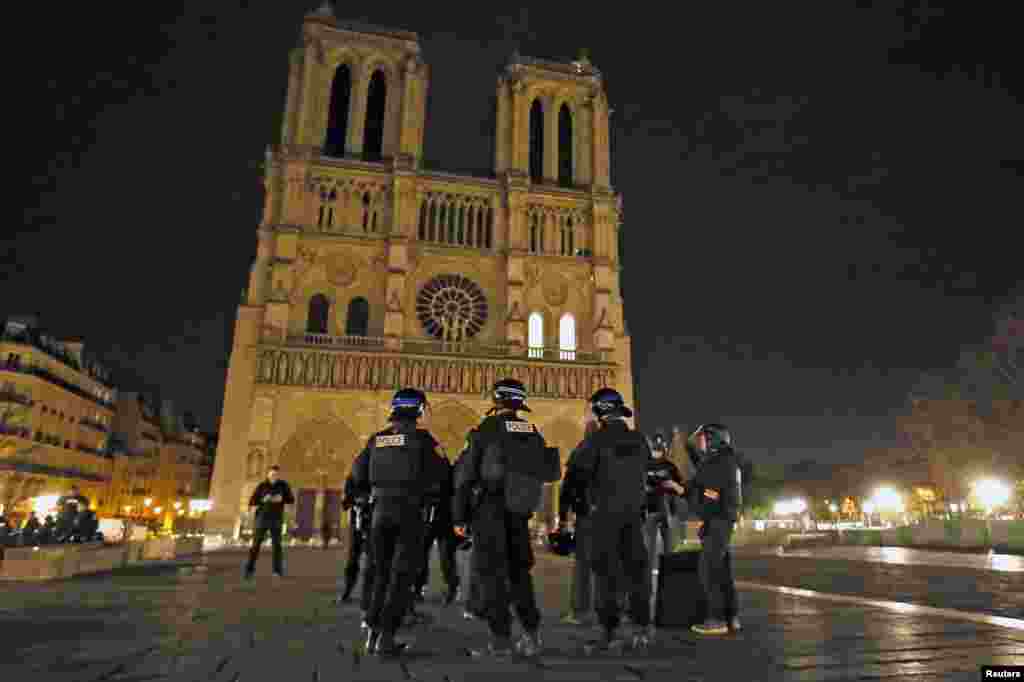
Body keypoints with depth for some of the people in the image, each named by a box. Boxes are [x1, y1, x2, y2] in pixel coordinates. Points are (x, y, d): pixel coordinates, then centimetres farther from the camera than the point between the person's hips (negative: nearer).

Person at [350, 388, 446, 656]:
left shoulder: (376, 439, 8)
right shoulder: (421, 438, -4)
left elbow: (357, 475, 8)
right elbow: (436, 475, -7)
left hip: (381, 509, 4)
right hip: (409, 510, -4)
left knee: (382, 573, 17)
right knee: (402, 575, 2)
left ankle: (372, 633, 14)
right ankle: (386, 636, -3)